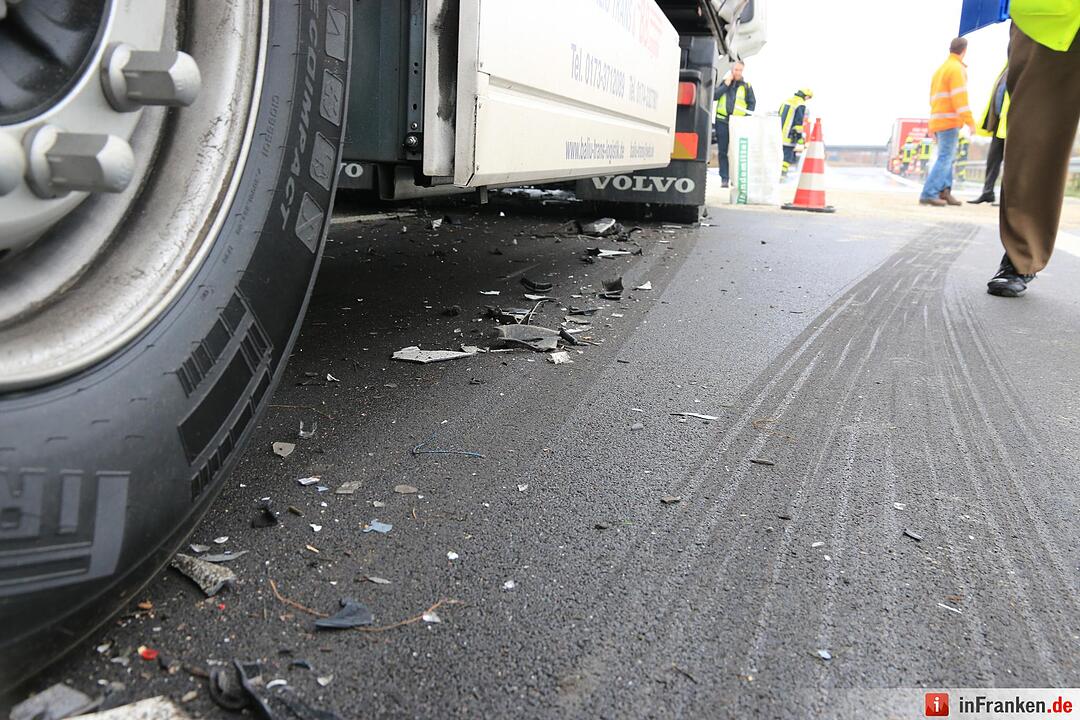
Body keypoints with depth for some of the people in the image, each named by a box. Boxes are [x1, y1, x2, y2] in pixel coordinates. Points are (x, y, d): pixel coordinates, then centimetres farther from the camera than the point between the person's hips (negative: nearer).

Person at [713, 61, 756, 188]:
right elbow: (714, 96, -3)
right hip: (722, 121, 1)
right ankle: (724, 178, 6)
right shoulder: (723, 83, 11)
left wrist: (747, 118, -6)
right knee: (723, 151, 2)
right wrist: (726, 84, -7)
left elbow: (752, 103, 7)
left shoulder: (747, 86, 8)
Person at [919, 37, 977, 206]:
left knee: (948, 157, 13)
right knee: (945, 158, -11)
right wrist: (970, 121, -18)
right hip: (949, 121, -9)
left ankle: (943, 191, 4)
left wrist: (932, 126, 24)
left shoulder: (940, 69, 21)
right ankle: (928, 194, -19)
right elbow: (959, 98, -16)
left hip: (938, 121, 9)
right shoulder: (956, 69, -6)